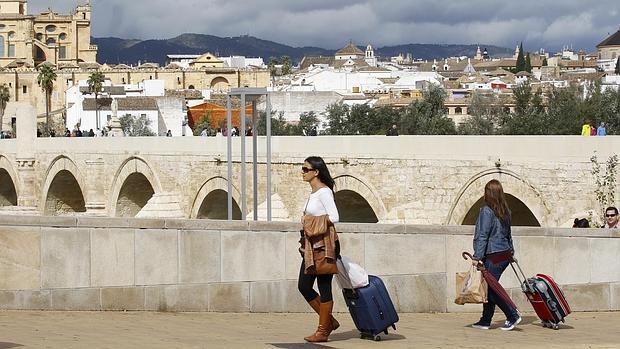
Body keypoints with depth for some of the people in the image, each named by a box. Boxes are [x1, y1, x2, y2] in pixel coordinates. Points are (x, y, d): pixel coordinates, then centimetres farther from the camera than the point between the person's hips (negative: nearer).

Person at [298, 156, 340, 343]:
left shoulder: (324, 192, -12)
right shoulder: (313, 192, 16)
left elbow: (334, 217, -18)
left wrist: (313, 221, -11)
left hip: (324, 243, -10)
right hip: (311, 244, 10)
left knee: (324, 286, -3)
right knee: (304, 286, 9)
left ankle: (323, 331, 2)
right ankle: (329, 321, 20)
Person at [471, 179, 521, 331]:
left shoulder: (486, 211, -14)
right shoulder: (505, 211, 10)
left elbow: (482, 236, -16)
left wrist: (477, 257, -15)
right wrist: (511, 251, 28)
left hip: (493, 256, -8)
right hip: (505, 254, 8)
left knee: (492, 289, -2)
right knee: (489, 288, 13)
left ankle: (513, 316, -4)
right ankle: (485, 321, 17)